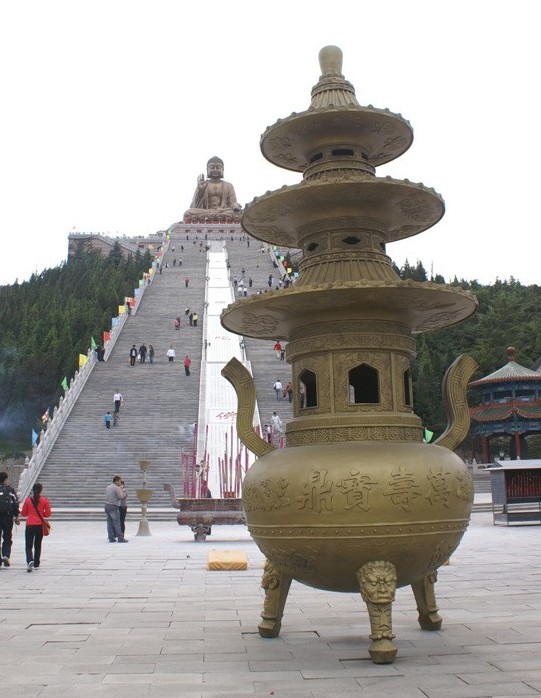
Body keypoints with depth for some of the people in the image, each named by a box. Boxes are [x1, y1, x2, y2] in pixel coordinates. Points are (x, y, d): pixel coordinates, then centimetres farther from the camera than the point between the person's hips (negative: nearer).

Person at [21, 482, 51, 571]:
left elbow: (23, 514, 3)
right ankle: (36, 564, 18)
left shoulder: (28, 500, -4)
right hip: (40, 525, 1)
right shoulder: (45, 500, -4)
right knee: (37, 545, 14)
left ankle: (30, 561, -22)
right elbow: (48, 514, -3)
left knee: (28, 546, 2)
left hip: (30, 525, -1)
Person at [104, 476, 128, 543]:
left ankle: (111, 538, 5)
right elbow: (121, 497, -15)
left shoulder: (108, 487, 13)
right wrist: (121, 490, 1)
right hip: (114, 507, -7)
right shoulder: (117, 488, -11)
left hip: (107, 506, 7)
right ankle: (120, 538, -5)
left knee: (110, 523, 6)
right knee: (117, 523, -5)